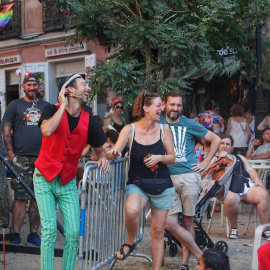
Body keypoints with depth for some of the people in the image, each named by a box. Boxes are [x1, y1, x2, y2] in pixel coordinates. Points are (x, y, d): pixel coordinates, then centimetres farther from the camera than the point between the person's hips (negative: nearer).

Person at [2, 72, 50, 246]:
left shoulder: (46, 106, 15)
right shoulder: (15, 105, 7)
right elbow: (6, 130, 3)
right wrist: (10, 153, -6)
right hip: (21, 158, -3)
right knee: (21, 198, -7)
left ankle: (34, 234, 11)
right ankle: (16, 235, -3)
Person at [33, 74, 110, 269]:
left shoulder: (89, 121, 0)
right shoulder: (52, 110, -8)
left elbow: (99, 149, 13)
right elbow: (47, 131, -31)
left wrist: (103, 158, -11)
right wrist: (63, 106, -21)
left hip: (68, 182, 3)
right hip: (45, 178, -3)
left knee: (73, 234, -2)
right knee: (50, 230, -9)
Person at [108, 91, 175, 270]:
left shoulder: (164, 130, -2)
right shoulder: (130, 130, -7)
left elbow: (172, 158, 4)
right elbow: (116, 150, -14)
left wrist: (159, 157, -17)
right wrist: (114, 152, -38)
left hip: (162, 186, 2)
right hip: (138, 183, -2)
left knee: (158, 232, 6)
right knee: (131, 211, -34)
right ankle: (131, 243, -4)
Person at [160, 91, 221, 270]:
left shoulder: (190, 124, 5)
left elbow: (216, 139, 10)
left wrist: (205, 163, 5)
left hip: (189, 176, -1)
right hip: (167, 178, 1)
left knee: (188, 221, 2)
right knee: (169, 223, -9)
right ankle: (200, 255, 3)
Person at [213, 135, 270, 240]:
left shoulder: (239, 157, 34)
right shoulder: (215, 159, 24)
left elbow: (250, 170, 23)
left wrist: (257, 180, 4)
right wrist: (222, 157, 6)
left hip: (247, 183, 3)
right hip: (230, 188, -3)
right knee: (231, 199, -41)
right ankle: (233, 228, -16)